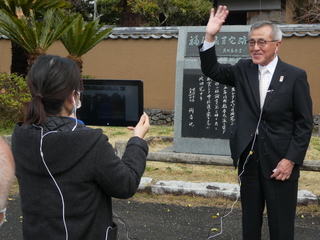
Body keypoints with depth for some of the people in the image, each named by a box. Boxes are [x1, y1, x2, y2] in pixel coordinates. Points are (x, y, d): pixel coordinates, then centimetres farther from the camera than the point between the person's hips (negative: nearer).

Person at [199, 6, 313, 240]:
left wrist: (291, 159, -12)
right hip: (249, 159, 4)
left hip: (279, 161, -3)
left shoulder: (295, 76, -6)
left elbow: (304, 123, -6)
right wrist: (210, 36, -14)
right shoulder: (243, 70, 5)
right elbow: (211, 70, 0)